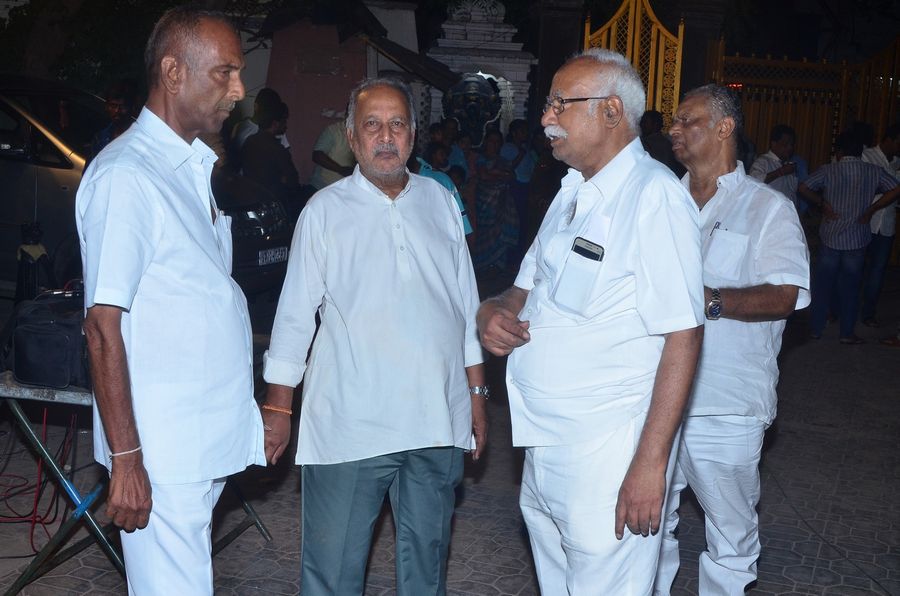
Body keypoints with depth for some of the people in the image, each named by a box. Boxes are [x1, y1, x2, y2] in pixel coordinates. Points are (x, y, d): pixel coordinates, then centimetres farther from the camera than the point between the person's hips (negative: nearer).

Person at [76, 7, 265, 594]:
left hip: (212, 442, 8)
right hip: (163, 453, -8)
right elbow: (104, 327, -17)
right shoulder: (125, 176, -14)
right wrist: (125, 460, -17)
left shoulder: (197, 166, 13)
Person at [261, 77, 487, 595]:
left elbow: (467, 305, 12)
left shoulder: (441, 202, 8)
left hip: (437, 419, 3)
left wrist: (477, 395, 12)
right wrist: (278, 407, 0)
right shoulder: (325, 211, -1)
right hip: (349, 423, -3)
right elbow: (295, 314, 1)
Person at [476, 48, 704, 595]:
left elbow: (683, 337, -19)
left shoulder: (654, 196, -15)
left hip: (607, 456, -8)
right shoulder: (573, 194, 13)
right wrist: (494, 311, -1)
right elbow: (530, 285, 23)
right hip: (546, 443, 9)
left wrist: (651, 461, -22)